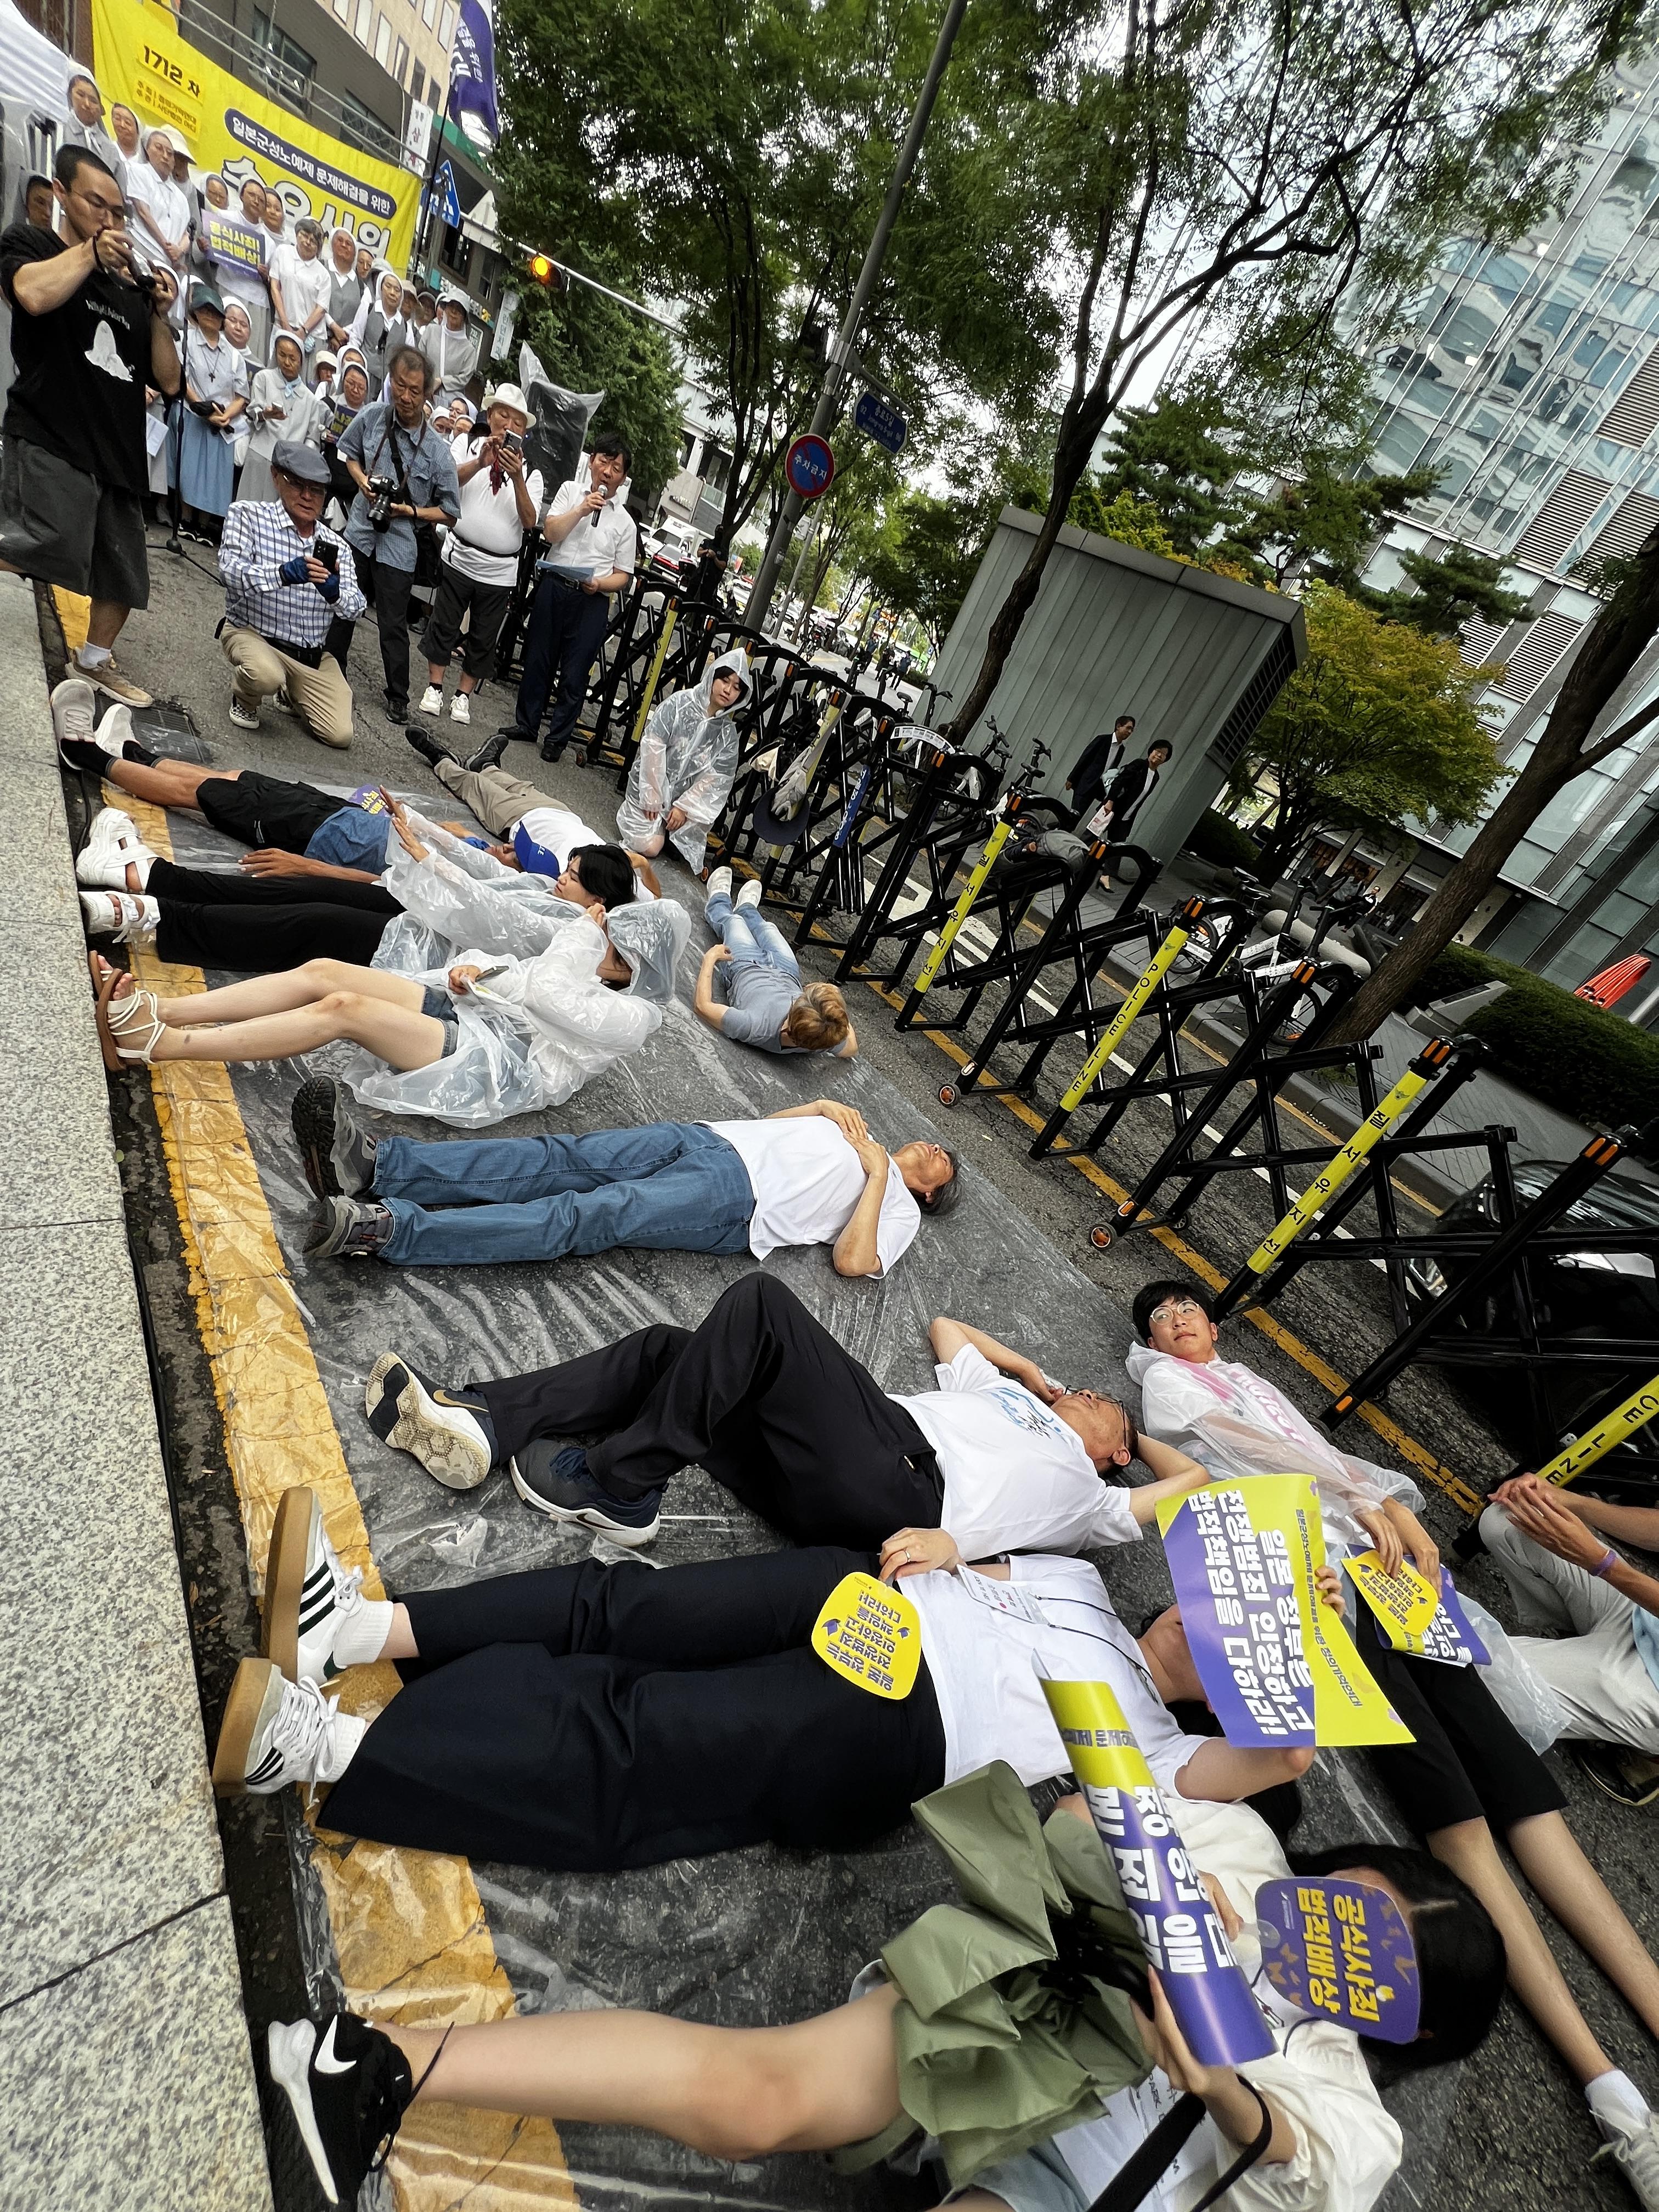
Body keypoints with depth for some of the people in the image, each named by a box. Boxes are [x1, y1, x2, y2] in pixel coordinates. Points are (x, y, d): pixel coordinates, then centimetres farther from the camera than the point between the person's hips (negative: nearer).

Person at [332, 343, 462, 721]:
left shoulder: (438, 452, -12)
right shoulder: (371, 418, -3)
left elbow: (450, 511, -4)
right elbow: (348, 451, 15)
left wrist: (411, 511, -16)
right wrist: (362, 479, -4)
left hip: (398, 544, -3)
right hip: (359, 532, 3)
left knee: (394, 625, 1)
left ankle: (398, 698, 16)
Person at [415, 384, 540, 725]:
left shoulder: (530, 469, 6)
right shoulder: (471, 445, 4)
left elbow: (530, 521, -7)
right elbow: (449, 479, -13)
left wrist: (517, 477, -19)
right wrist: (481, 463, -28)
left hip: (500, 569, 1)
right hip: (460, 557, -1)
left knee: (483, 638, 7)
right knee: (444, 624, 3)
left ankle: (464, 695, 20)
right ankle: (434, 687, 15)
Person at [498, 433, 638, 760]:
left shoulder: (625, 522, 9)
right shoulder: (571, 490, 9)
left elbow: (623, 575, 7)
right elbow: (551, 533, -3)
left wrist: (599, 584, -12)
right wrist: (582, 509, -13)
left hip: (592, 601, -1)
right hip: (554, 588, 1)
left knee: (575, 674, 1)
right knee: (538, 659, 8)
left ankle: (557, 738, 12)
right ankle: (526, 723, 22)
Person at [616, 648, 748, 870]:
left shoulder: (728, 732, -1)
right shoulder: (679, 703, -10)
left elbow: (717, 778, -5)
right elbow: (653, 746, -14)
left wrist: (685, 807, -14)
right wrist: (653, 798, -18)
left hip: (685, 795, 3)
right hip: (651, 786, -3)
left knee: (690, 849, -11)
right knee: (649, 846, -15)